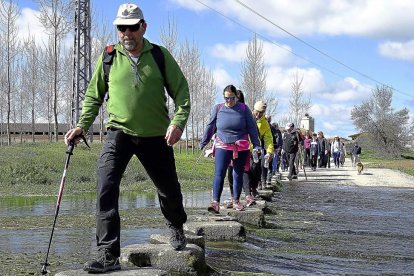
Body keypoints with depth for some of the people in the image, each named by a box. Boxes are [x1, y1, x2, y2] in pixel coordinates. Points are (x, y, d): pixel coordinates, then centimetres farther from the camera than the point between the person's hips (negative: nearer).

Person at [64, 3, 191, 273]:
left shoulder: (160, 56, 0)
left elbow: (181, 92, 0)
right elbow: (94, 95, 10)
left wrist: (178, 122, -15)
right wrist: (82, 125, -2)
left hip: (155, 136, 1)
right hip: (119, 132, 0)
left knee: (169, 190, 15)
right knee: (106, 187, -21)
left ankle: (176, 227, 49)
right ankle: (109, 255, -18)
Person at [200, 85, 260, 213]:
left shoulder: (243, 109, 0)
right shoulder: (218, 108, 2)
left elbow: (252, 128, 2)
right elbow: (210, 127, 9)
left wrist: (256, 145, -3)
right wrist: (203, 143, 12)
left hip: (241, 148, 1)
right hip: (223, 146, -1)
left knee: (238, 174, 10)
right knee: (219, 174, -13)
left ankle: (236, 201, 22)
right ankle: (215, 203, -19)